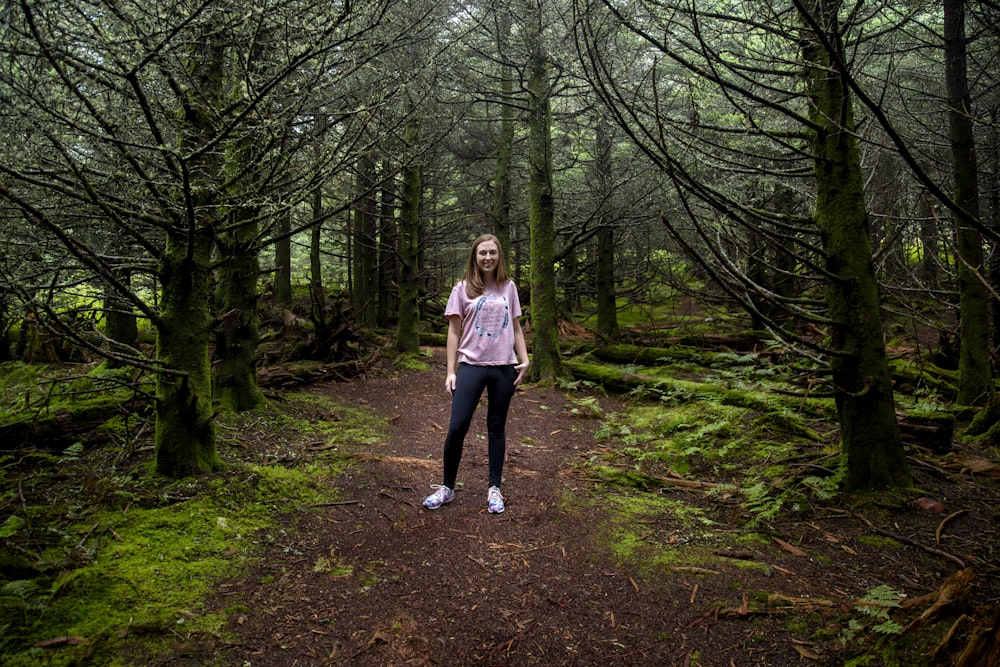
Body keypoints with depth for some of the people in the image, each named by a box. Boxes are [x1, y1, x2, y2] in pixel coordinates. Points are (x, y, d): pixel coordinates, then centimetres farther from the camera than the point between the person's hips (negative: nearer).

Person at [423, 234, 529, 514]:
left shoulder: (509, 288, 8)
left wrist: (524, 360, 3)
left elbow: (516, 328, 14)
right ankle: (447, 487, 13)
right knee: (457, 427, -5)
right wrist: (450, 371, -3)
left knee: (497, 427, 10)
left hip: (504, 367, 2)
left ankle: (494, 488, 20)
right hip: (471, 365, -2)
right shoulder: (463, 289, 2)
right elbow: (454, 331, 2)